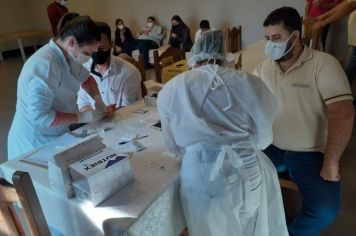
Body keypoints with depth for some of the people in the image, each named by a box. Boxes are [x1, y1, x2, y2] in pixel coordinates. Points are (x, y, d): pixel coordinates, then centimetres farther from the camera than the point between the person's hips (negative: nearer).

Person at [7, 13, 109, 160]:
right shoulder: (44, 65, -29)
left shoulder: (67, 56, -3)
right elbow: (38, 115, -30)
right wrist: (81, 117, -24)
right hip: (34, 143, -8)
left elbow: (86, 79, 16)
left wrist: (98, 100, 0)